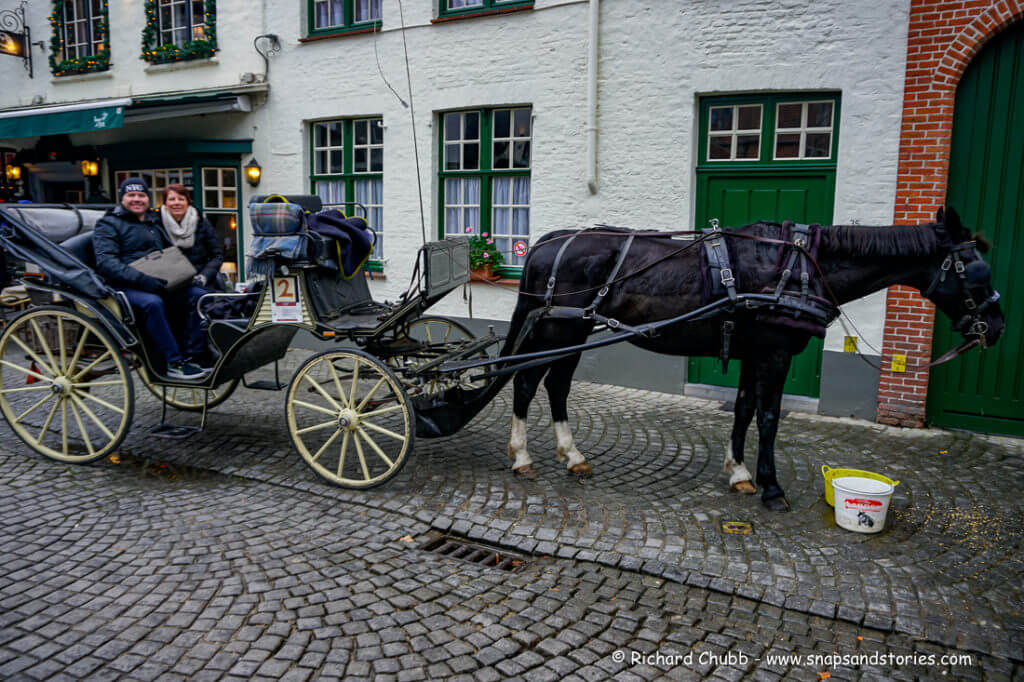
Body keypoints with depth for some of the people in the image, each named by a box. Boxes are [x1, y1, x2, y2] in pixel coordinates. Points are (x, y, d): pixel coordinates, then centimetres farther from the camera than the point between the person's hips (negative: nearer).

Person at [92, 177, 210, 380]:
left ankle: (192, 356, -18)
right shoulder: (108, 224, 3)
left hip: (160, 285, 6)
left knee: (198, 295, -18)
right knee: (152, 302, -37)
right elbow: (105, 262, -12)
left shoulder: (155, 221, 23)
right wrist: (141, 279, -27)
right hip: (125, 288, -6)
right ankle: (174, 363, -33)